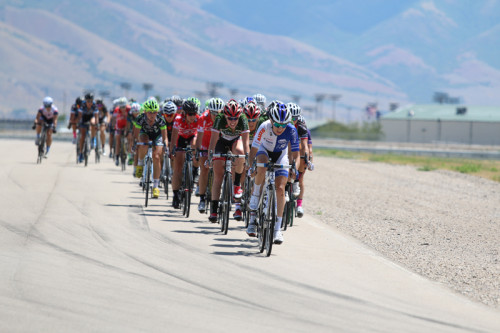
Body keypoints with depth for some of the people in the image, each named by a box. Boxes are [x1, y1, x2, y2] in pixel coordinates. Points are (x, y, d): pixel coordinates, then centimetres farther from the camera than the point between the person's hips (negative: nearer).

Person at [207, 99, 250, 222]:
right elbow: (213, 140, -32)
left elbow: (245, 142, -33)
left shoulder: (243, 120, -31)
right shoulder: (220, 119, -32)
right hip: (222, 141, 0)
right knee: (218, 174, -10)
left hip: (236, 140, 0)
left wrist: (247, 158, -42)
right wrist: (210, 156, -41)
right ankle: (214, 209, -7)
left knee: (239, 151, -36)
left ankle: (237, 184, -19)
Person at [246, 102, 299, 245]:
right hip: (264, 150, -1)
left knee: (280, 189, -12)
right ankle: (255, 195, -10)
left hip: (281, 155, 1)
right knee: (261, 169, -37)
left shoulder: (291, 130, -31)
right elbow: (254, 149, -27)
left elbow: (295, 154, -24)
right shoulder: (264, 127, -34)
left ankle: (277, 229, -5)